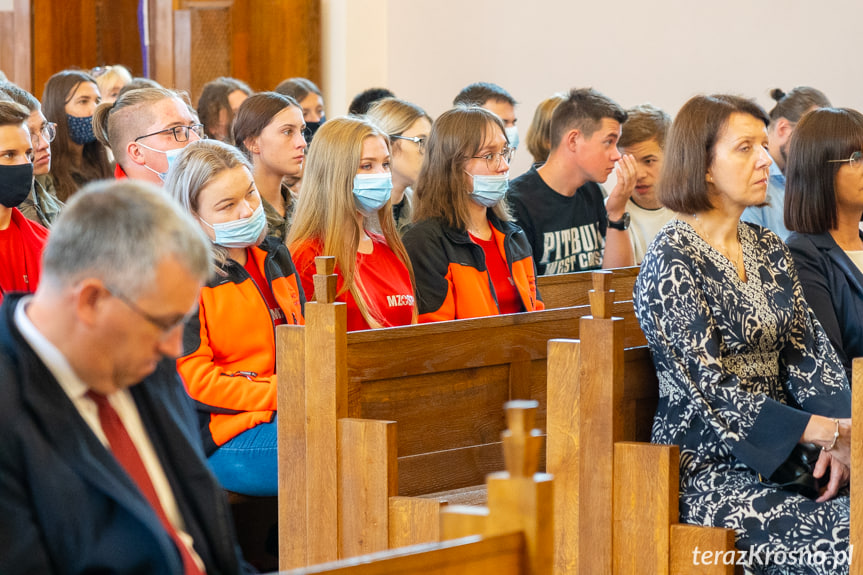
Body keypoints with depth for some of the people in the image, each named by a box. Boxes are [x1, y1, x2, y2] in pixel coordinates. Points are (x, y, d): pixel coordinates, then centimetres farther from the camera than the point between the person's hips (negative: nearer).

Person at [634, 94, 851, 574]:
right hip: (708, 467, -7)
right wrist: (825, 430, -22)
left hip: (784, 452, 7)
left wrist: (837, 434, -11)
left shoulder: (768, 248, 14)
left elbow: (808, 349, 8)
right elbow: (712, 390, -16)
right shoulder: (672, 261, -10)